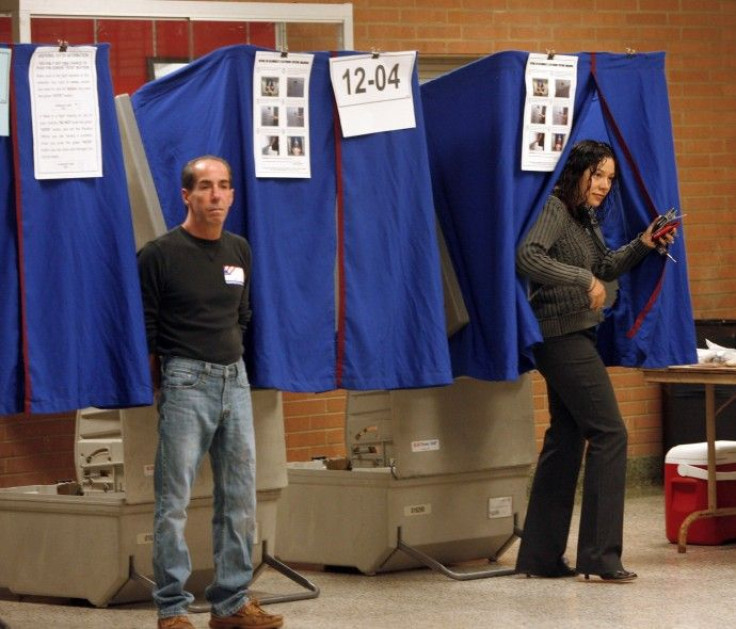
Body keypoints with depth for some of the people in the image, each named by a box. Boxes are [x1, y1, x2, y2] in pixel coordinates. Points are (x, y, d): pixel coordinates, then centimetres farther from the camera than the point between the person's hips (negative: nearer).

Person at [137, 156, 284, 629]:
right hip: (185, 381, -6)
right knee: (175, 500, -4)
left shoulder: (239, 251, 12)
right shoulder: (160, 254, -6)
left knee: (240, 496, 7)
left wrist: (234, 358, 15)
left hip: (235, 378, 6)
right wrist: (161, 384, -5)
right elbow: (144, 331, -5)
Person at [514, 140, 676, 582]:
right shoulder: (556, 209, -13)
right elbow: (528, 256, -27)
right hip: (563, 334, -10)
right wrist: (584, 280, -25)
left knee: (566, 440, 11)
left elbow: (605, 268, 21)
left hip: (575, 337, 10)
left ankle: (541, 557, 14)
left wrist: (643, 246, 6)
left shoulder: (585, 218, 15)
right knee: (609, 433, -10)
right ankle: (599, 554, -9)